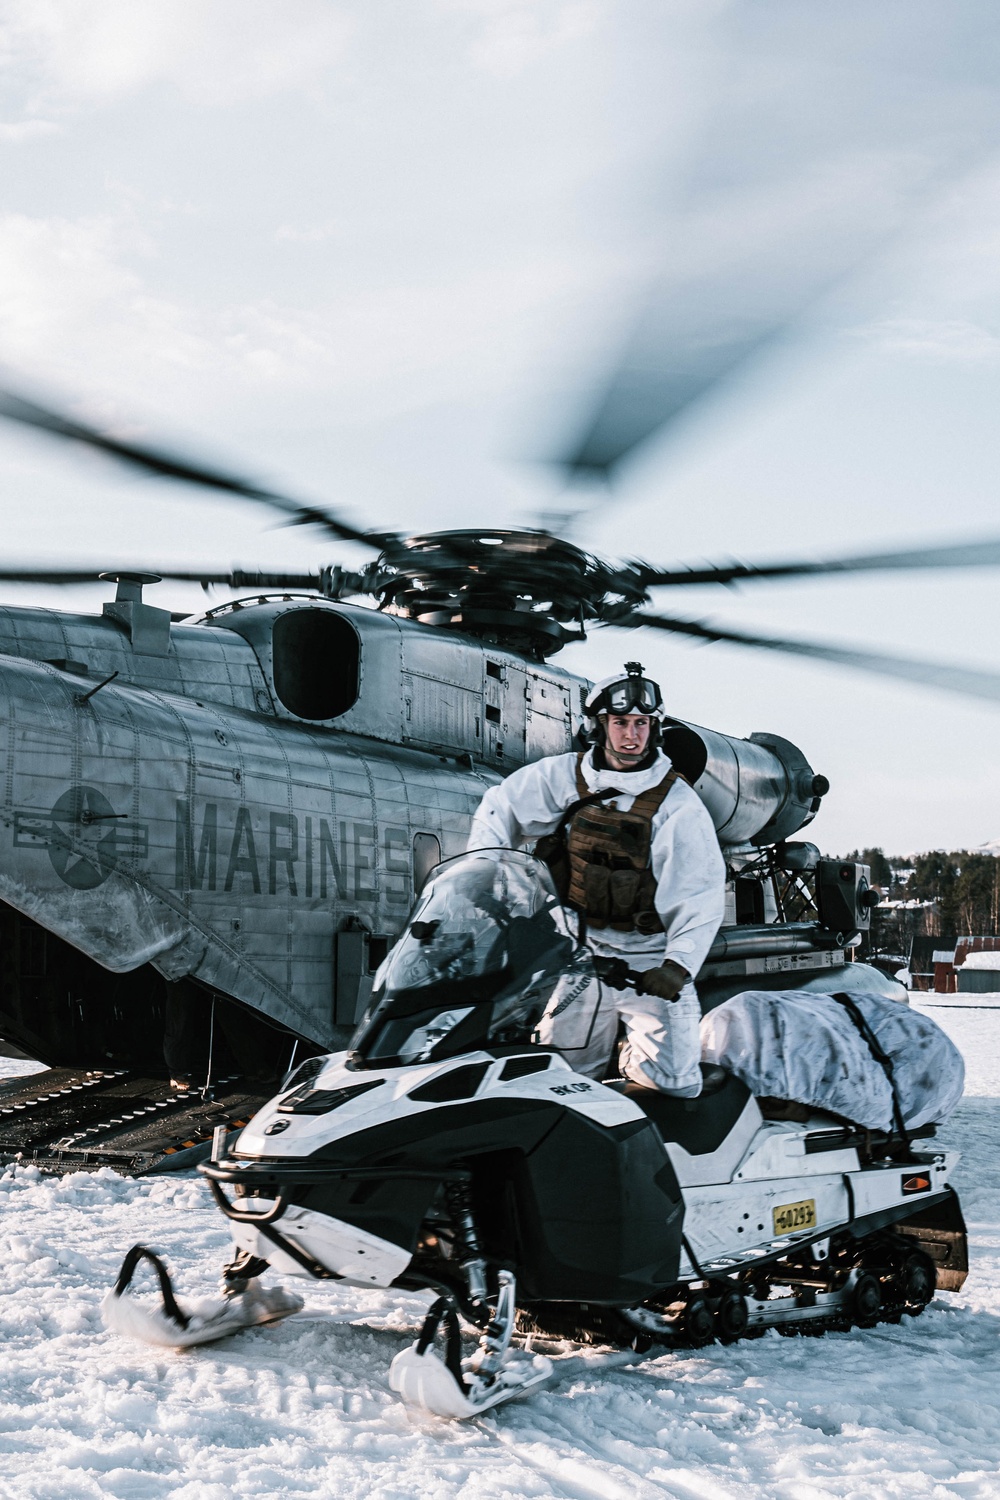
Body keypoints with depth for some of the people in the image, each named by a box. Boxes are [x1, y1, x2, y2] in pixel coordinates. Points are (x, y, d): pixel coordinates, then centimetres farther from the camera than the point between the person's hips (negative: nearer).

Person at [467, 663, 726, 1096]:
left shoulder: (678, 804, -8)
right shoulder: (562, 777, 2)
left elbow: (701, 894, -11)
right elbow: (499, 809, 14)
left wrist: (679, 965, -23)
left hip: (649, 961, -2)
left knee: (672, 1085, -9)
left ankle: (635, 1053, 23)